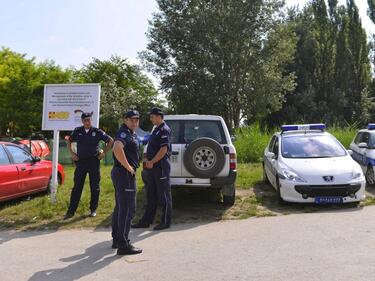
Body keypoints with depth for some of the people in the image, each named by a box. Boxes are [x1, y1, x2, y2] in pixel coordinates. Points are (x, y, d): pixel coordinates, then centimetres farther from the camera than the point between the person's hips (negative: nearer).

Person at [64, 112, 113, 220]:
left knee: (95, 187, 5)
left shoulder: (97, 131, -3)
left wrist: (104, 152, 0)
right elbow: (69, 141, 18)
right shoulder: (77, 131, 4)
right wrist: (71, 153, 8)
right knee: (77, 187, 3)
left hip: (94, 161, -1)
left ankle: (93, 210, 19)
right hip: (80, 161, 2)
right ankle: (71, 211, 9)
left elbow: (110, 141, 4)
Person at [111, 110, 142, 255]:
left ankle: (117, 239, 30)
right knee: (127, 209, -8)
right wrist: (128, 167, -26)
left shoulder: (131, 133, 17)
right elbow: (117, 148, -34)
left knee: (120, 207, 18)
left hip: (120, 173, 11)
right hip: (125, 174, -11)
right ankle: (123, 245, -3)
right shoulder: (124, 133, -15)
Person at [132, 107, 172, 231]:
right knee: (151, 196, 14)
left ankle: (166, 222, 11)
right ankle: (146, 221, 22)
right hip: (153, 167, 10)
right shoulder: (156, 129, 17)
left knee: (164, 195, 1)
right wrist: (148, 156, 11)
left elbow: (164, 149, -20)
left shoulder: (164, 130, -12)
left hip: (161, 167, -10)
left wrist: (152, 162, -17)